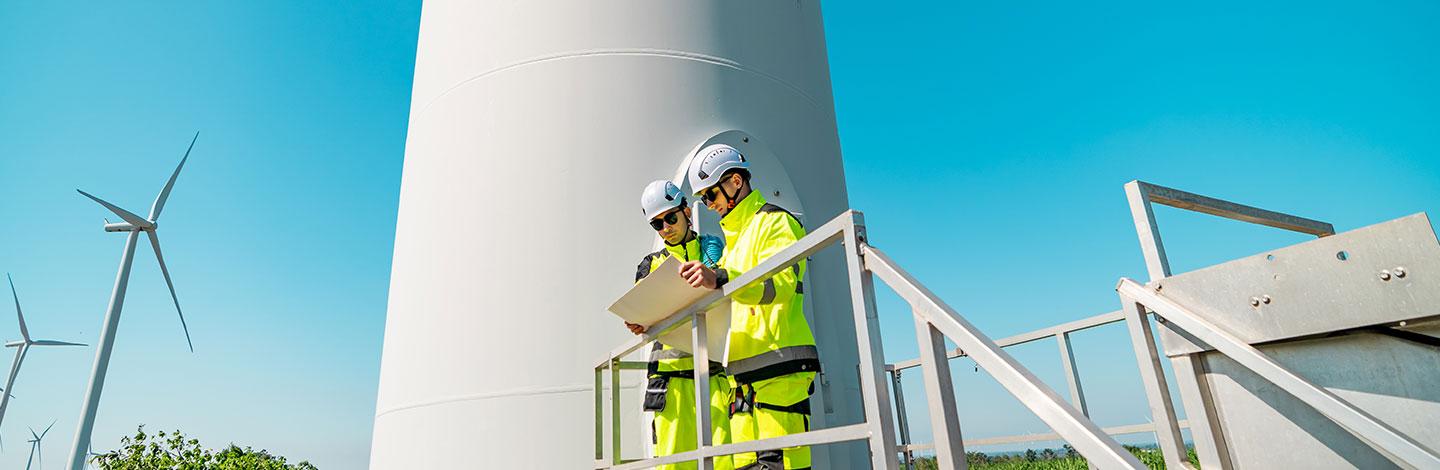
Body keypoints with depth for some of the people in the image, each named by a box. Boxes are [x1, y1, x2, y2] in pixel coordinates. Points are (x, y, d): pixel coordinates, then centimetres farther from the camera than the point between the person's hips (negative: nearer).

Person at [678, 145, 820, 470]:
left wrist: (720, 279, -30)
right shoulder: (733, 240, 27)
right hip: (744, 374, 8)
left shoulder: (774, 221, 1)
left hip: (780, 366, -8)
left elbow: (782, 282, -17)